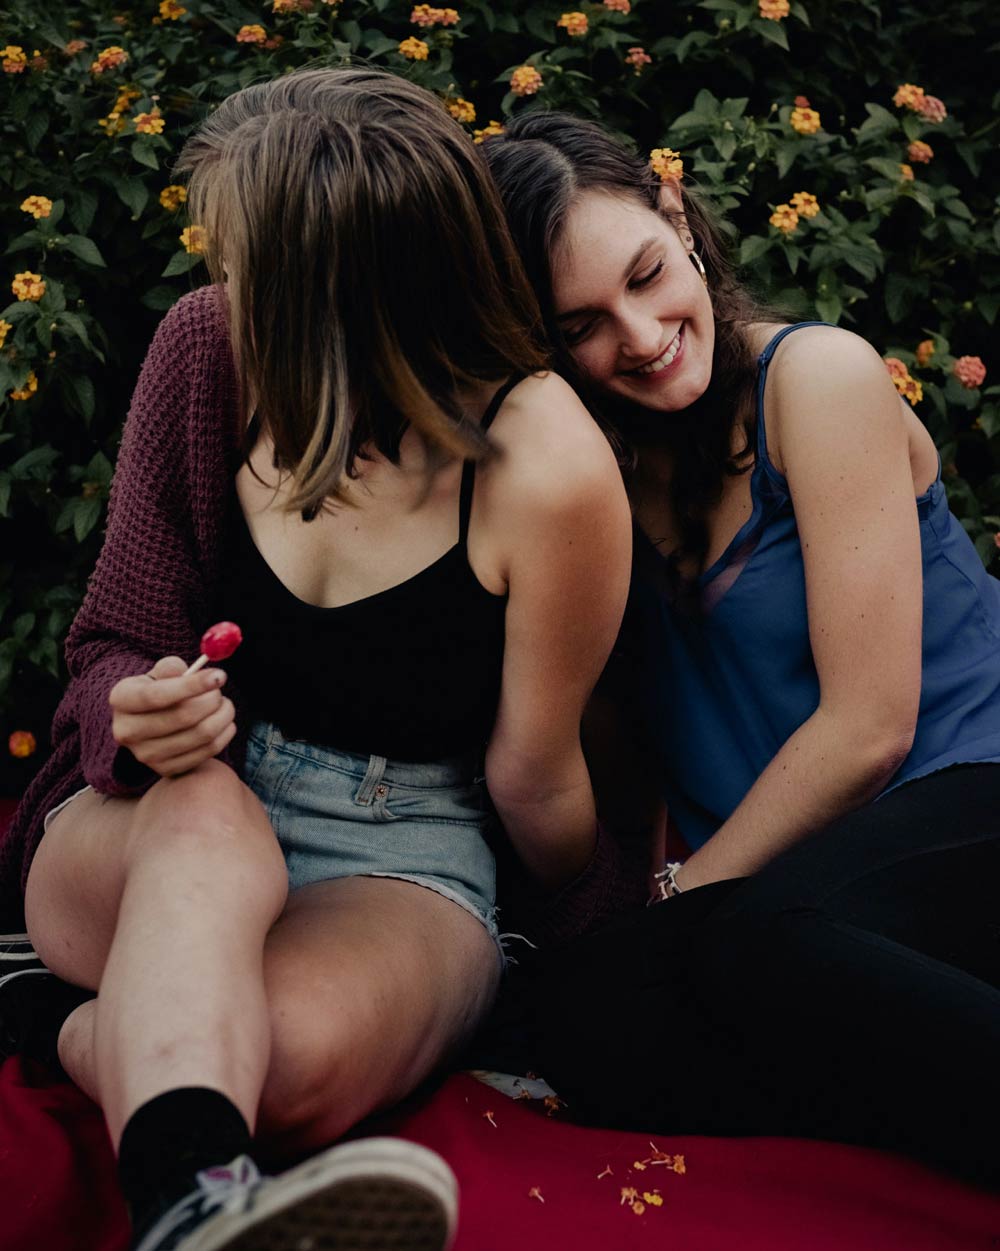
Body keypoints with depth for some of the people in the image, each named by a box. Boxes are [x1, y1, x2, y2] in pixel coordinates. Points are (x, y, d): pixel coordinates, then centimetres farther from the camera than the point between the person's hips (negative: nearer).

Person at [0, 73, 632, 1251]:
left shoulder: (551, 475, -20)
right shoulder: (208, 348, -7)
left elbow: (532, 779, -5)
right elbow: (113, 643, 2)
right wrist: (141, 719, -22)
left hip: (406, 864, -2)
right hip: (139, 840, 2)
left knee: (300, 1052, -38)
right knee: (209, 819, -37)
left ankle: (100, 1029, -12)